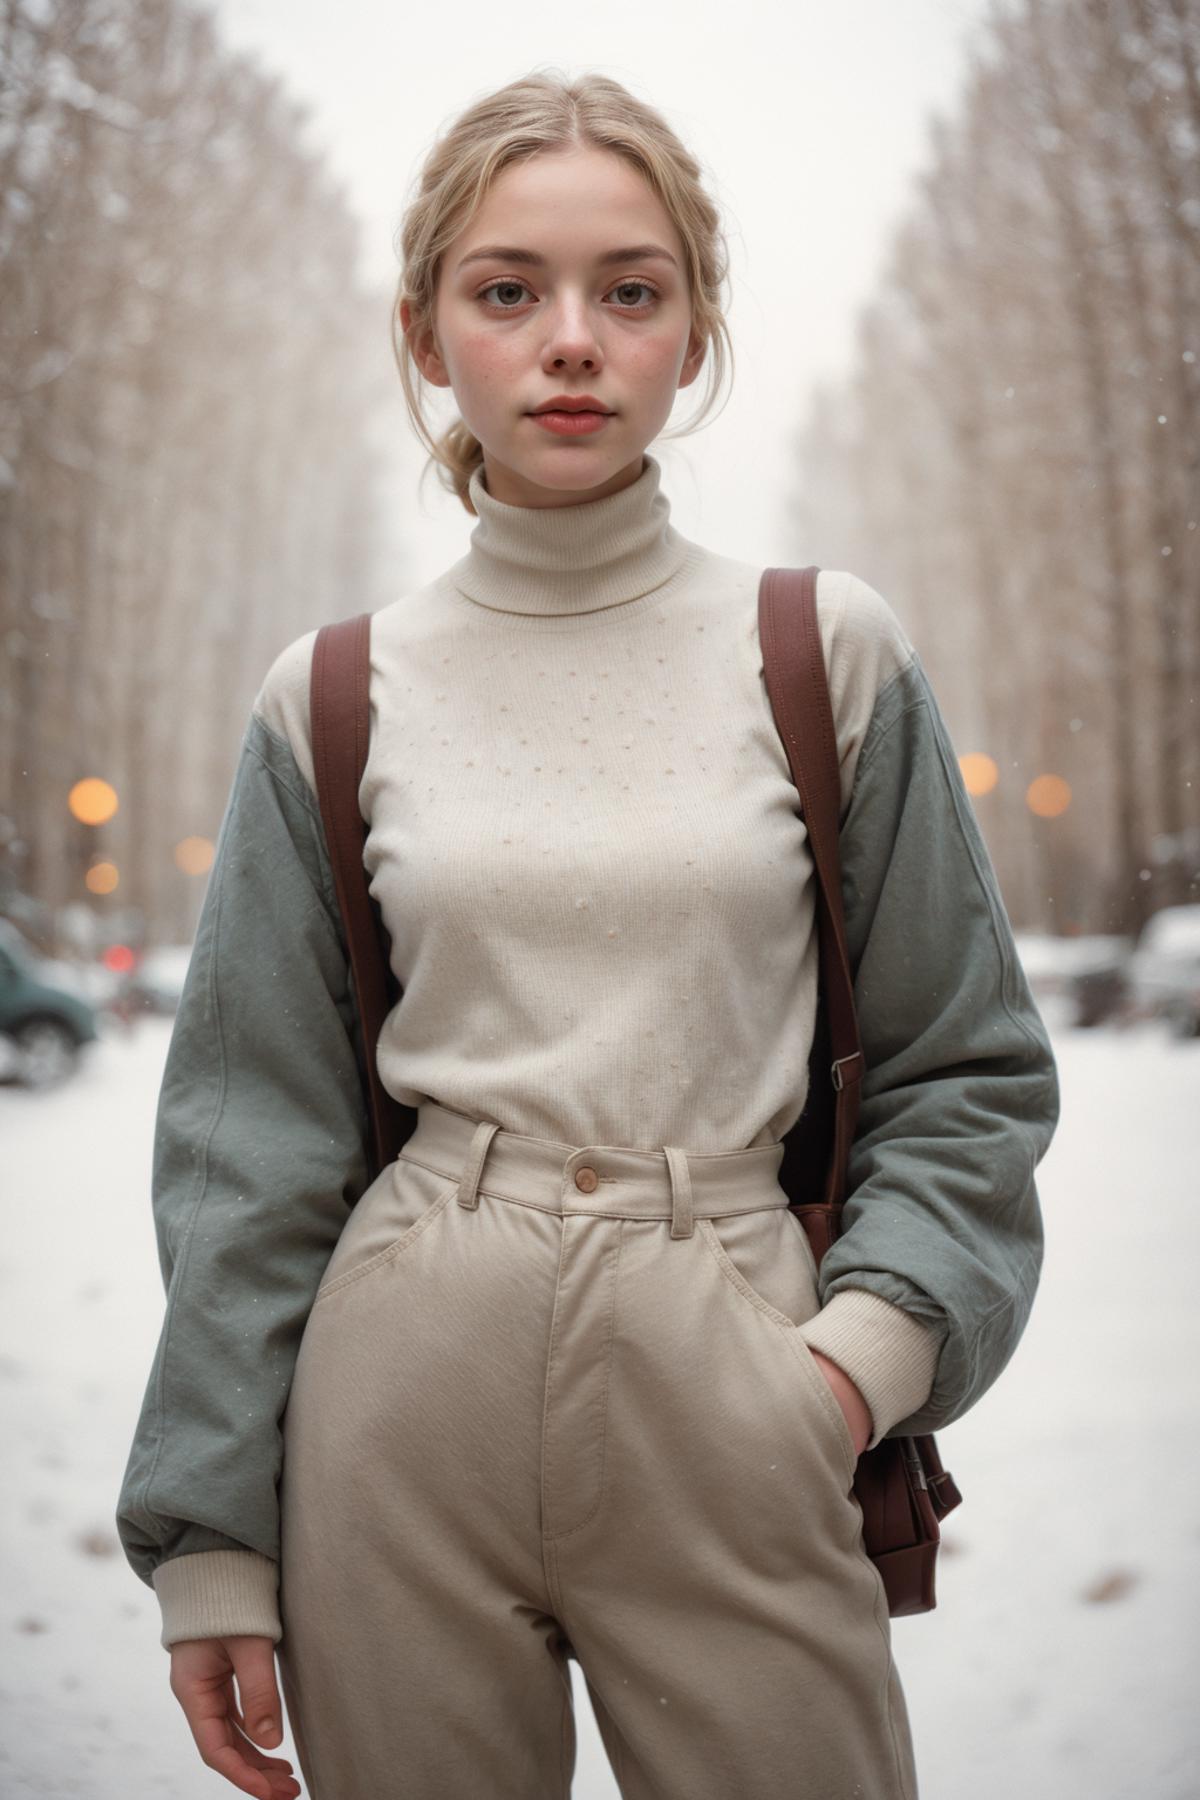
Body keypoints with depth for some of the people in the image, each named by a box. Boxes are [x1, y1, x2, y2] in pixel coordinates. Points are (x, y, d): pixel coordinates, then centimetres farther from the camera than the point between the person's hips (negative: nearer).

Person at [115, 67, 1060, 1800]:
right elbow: (255, 1135, 5)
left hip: (729, 1397, 0)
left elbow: (967, 1068, 6)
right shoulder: (336, 697, 3)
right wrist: (212, 1538, 3)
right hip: (404, 1385, 1)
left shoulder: (828, 652, 1)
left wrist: (882, 1333, -11)